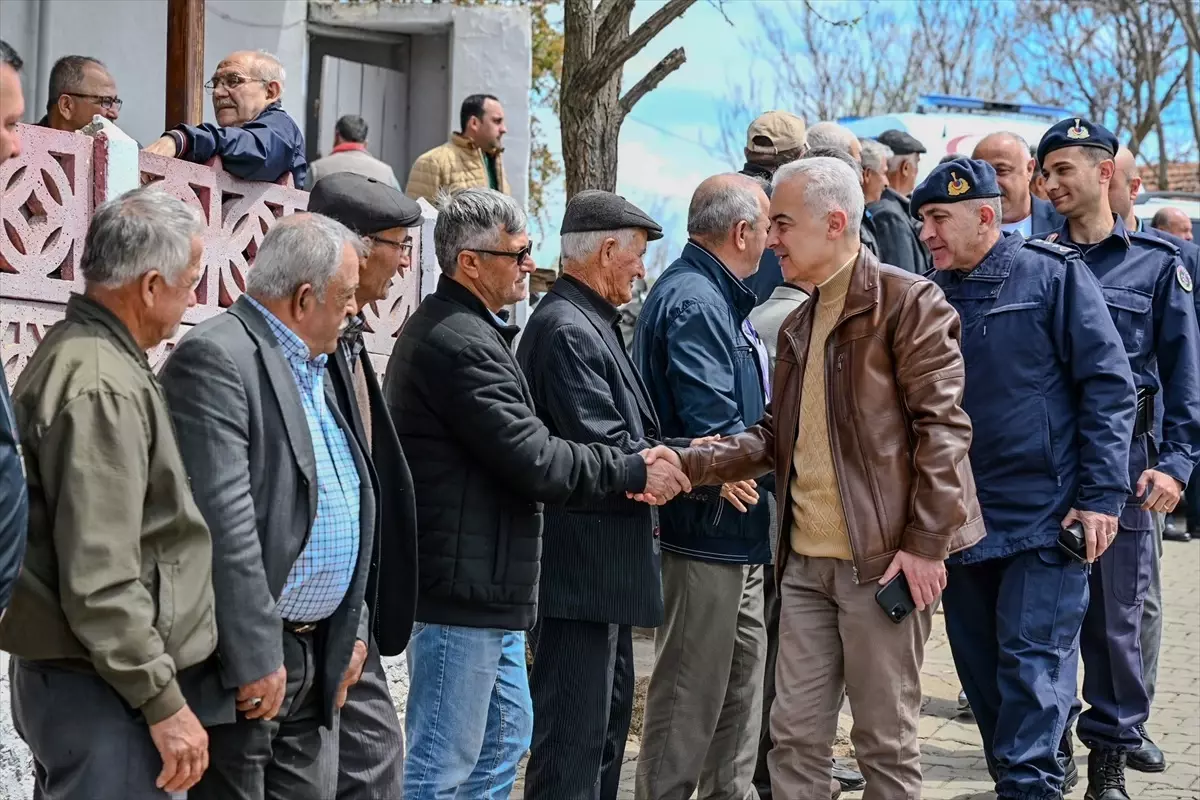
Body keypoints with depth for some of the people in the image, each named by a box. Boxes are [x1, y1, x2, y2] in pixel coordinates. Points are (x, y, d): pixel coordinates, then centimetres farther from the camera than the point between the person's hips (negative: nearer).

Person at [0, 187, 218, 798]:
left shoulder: (66, 353, 13)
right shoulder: (103, 390, -19)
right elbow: (100, 579, -23)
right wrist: (164, 701, -18)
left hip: (57, 674, 10)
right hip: (103, 688, -10)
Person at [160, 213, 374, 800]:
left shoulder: (313, 368, 17)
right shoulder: (215, 357, -14)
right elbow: (223, 517, -21)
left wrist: (351, 630, 15)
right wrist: (255, 658, -22)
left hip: (314, 654, 9)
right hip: (246, 657, -9)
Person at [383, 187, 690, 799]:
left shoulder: (453, 330, 16)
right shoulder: (460, 344, -20)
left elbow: (516, 446, 18)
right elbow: (533, 460, -21)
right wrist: (632, 474, -10)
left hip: (487, 585, 11)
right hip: (463, 585, -11)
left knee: (505, 734, 21)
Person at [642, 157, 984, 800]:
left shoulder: (907, 302, -7)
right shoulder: (798, 325, 17)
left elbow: (941, 427, -12)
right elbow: (774, 437, 16)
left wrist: (926, 544, -16)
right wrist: (688, 463, 1)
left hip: (883, 559, -7)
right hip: (805, 561, 7)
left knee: (885, 741, 3)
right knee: (794, 735, 9)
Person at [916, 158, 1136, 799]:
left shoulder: (1054, 275, -6)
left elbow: (1108, 386, -8)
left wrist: (1101, 495, -13)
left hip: (1045, 515, -6)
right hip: (960, 519, 6)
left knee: (1032, 660, -9)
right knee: (979, 663, 11)